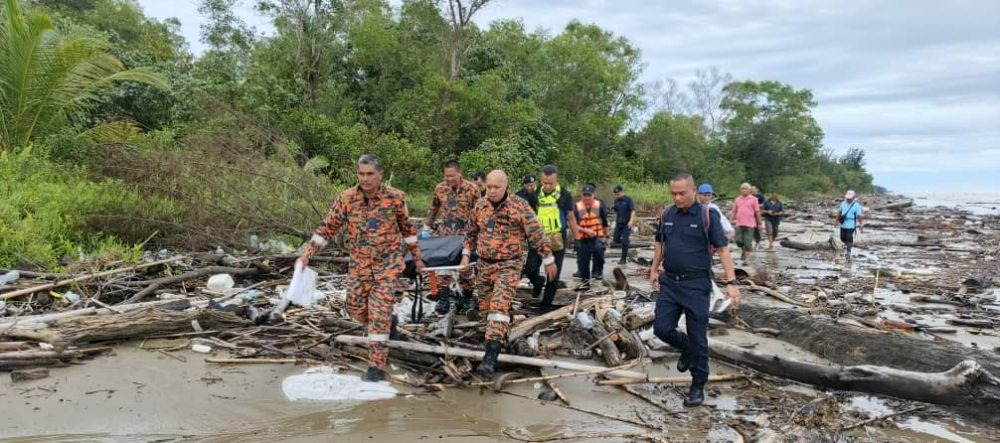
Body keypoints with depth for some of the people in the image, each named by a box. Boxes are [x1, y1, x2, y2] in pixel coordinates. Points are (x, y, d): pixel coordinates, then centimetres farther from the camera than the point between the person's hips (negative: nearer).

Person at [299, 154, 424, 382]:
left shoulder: (395, 197, -10)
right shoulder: (346, 198, -8)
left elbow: (407, 228, 4)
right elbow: (328, 227, -2)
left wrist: (417, 258, 10)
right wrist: (307, 254, -8)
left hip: (388, 263, -3)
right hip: (360, 264, 3)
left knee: (379, 312, -9)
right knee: (356, 308, 10)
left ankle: (377, 365, -1)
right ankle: (388, 322, 40)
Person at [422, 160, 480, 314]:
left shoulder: (472, 189, -8)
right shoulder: (439, 188, 1)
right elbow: (433, 209, 13)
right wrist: (426, 227, 11)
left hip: (465, 234, -2)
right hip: (444, 233, 2)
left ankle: (466, 298, 21)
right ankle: (443, 298, 10)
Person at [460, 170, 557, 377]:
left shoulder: (519, 205, -10)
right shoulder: (480, 206, 5)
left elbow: (536, 233, -6)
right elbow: (471, 233, 19)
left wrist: (548, 259, -4)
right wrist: (466, 254, 13)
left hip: (508, 265, -6)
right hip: (484, 264, 6)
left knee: (499, 306, -17)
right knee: (485, 306, 12)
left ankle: (491, 356, -22)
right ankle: (501, 336, 37)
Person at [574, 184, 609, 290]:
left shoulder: (600, 205, -1)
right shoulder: (577, 207, -6)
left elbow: (605, 223, 9)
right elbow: (574, 225, -8)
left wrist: (606, 237, 14)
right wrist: (586, 230, -23)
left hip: (597, 237, -1)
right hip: (583, 239, 1)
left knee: (599, 249, -32)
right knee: (583, 261, 6)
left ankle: (597, 270, -14)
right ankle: (584, 281, 23)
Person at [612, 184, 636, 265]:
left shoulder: (628, 199, -9)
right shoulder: (616, 200, 7)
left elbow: (633, 211, -17)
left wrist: (631, 221, -30)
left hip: (627, 224, -6)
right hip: (618, 223, 6)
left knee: (624, 241, -8)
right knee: (616, 239, 6)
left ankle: (624, 259, 1)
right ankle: (628, 240, 35)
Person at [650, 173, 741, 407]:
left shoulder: (707, 215, -10)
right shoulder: (666, 214, 4)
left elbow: (723, 249, -12)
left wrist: (731, 282, -18)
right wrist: (654, 269, 17)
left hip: (696, 285, -4)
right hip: (669, 282, 4)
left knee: (697, 338, 2)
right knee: (662, 328, 1)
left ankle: (698, 386, 18)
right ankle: (687, 349, 33)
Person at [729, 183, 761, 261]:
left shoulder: (753, 199, 1)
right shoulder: (737, 199, 11)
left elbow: (757, 212, 1)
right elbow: (734, 211, 13)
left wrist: (759, 223, 1)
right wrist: (731, 220, 5)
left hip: (749, 224, -3)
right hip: (739, 223, 3)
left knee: (748, 242, -2)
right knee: (738, 240, 0)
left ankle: (747, 256, 6)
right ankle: (743, 250, 29)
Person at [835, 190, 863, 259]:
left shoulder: (856, 205, -11)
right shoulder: (843, 203, 5)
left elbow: (859, 216, -10)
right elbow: (839, 212, 16)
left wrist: (859, 224, -12)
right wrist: (837, 221, 18)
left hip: (851, 226, -5)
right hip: (843, 225, 6)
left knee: (849, 239, -4)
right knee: (843, 238, 13)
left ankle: (848, 252, 10)